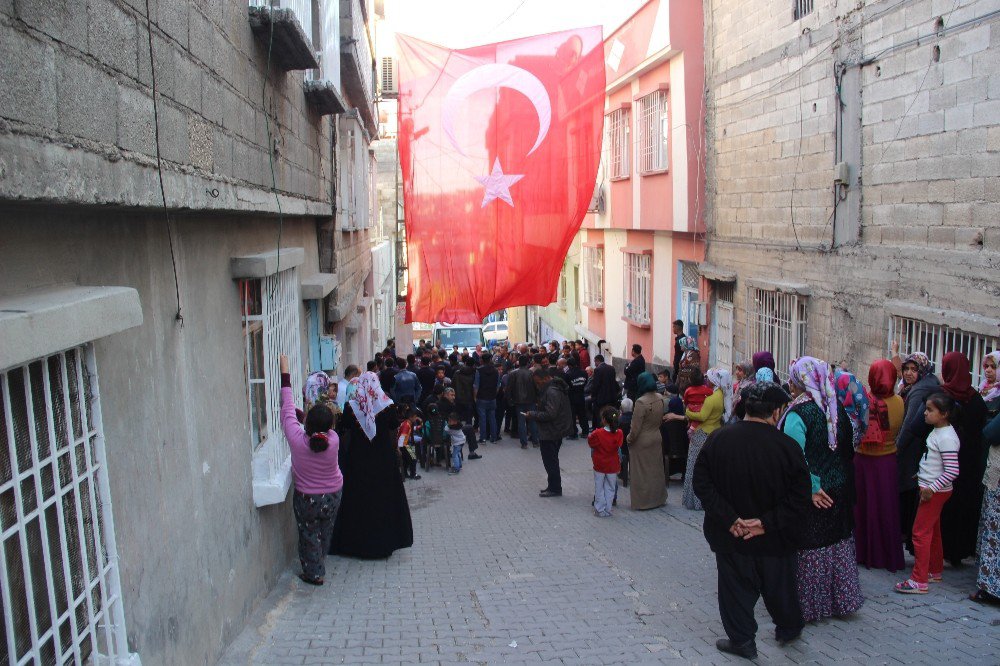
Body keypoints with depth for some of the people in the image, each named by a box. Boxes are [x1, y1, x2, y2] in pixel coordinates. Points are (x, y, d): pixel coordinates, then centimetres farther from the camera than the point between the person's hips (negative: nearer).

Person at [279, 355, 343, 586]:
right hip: (333, 495, 3)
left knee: (309, 534, 18)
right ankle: (320, 562, 47)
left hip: (307, 499, -3)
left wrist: (285, 375, -13)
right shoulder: (334, 441, -26)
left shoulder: (297, 439, -31)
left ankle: (314, 573, 28)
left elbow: (288, 410, -20)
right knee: (325, 531, 26)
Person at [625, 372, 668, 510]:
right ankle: (658, 498, 30)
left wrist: (629, 439, -6)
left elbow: (636, 427, -21)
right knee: (656, 469, 18)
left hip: (642, 441, -6)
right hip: (657, 438, 7)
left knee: (641, 472, 6)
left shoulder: (641, 402, -26)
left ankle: (642, 501, 14)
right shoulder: (660, 398, -4)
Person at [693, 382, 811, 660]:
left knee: (736, 587, 17)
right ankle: (789, 627, 44)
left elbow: (701, 483, -13)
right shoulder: (787, 446, -17)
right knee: (779, 585, 23)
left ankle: (741, 639, 26)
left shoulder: (717, 439, -11)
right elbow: (799, 498, -18)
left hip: (730, 535, 0)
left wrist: (729, 519, -15)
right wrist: (766, 523, -17)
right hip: (773, 541, 0)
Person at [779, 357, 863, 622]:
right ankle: (841, 599, 31)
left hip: (812, 497, -6)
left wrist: (812, 487, -19)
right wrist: (840, 479, 13)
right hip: (839, 490, 7)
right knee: (837, 543, 18)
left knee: (809, 549, 7)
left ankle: (810, 605, 19)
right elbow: (848, 448, 8)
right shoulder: (836, 408, 1)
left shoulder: (798, 413, -20)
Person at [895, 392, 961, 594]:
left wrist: (931, 488, -23)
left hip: (935, 492, -10)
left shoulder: (946, 438, -22)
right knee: (933, 531, 19)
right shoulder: (937, 431, 8)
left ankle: (919, 580, -2)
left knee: (921, 532, -6)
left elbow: (952, 471, -25)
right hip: (930, 488, 10)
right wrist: (922, 475, 16)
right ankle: (935, 571, 33)